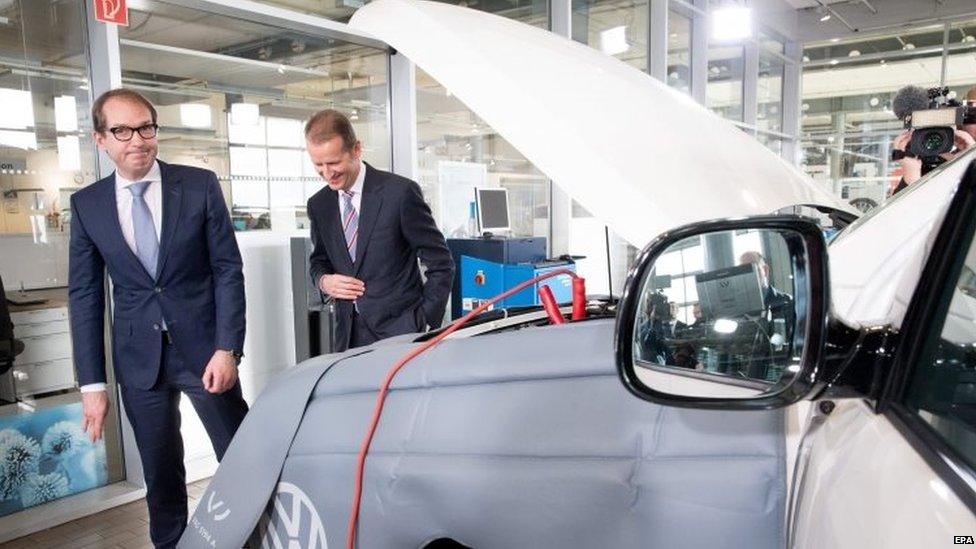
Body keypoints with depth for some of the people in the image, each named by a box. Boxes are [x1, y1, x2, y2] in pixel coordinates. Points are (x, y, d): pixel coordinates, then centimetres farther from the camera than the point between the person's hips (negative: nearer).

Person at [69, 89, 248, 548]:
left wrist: (227, 348, -12)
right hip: (139, 358, 2)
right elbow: (85, 296, 4)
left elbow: (228, 270, -4)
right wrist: (92, 382, 1)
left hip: (203, 347, -1)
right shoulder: (87, 204, 2)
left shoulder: (200, 185, -4)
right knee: (160, 471, 14)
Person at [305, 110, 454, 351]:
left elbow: (441, 263, -5)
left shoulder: (401, 192, -9)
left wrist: (425, 321, -9)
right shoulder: (318, 205, 7)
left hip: (399, 331, -4)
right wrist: (323, 281, -2)